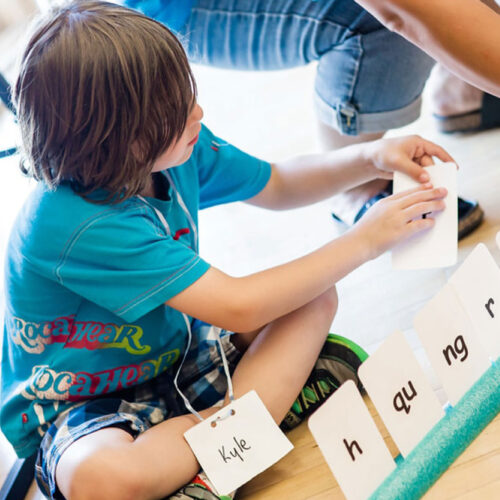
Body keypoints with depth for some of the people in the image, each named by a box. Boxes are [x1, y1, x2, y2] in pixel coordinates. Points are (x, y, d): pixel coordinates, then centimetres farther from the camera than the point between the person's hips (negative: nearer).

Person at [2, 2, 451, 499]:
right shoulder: (75, 224, -33)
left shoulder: (178, 148, -10)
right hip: (78, 404, -7)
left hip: (171, 355, 8)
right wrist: (363, 240, -23)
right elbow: (239, 307, -32)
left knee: (314, 300, -7)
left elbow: (276, 186, 9)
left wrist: (370, 157, -7)